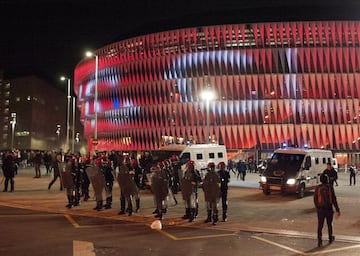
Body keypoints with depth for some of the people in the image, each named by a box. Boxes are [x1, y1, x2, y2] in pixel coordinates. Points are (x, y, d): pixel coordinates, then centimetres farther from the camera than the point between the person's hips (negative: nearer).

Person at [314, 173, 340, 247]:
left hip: (320, 210, 0)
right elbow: (334, 200, -9)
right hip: (329, 209, 0)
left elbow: (315, 199, 1)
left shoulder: (317, 188, -5)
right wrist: (337, 210, -3)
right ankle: (330, 238, 34)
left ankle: (320, 240, -5)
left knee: (320, 226, 4)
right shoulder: (330, 187, -9)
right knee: (329, 225, 19)